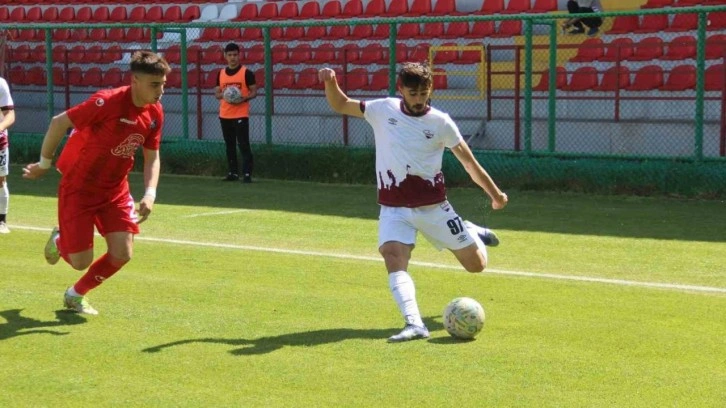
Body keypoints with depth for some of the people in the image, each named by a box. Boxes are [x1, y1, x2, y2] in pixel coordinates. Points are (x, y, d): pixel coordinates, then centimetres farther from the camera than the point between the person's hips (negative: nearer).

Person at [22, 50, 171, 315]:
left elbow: (152, 157, 5)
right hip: (78, 187, -6)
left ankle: (75, 295, 23)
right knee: (81, 261, -5)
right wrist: (44, 164, -7)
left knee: (121, 254, -5)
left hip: (115, 190, 6)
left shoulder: (155, 113, -7)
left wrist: (150, 193, -12)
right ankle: (59, 240, 34)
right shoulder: (107, 102, -27)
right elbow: (58, 123, -18)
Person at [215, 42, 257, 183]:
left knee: (243, 145, -8)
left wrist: (243, 99, -20)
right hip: (224, 115, 5)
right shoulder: (221, 73, 11)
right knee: (229, 146, 10)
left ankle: (247, 174, -8)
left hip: (241, 115, -5)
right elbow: (217, 93, 14)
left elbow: (254, 91, -2)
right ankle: (233, 173, 18)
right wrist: (223, 95, -9)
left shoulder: (246, 72, -3)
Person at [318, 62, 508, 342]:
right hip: (394, 209, 0)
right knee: (393, 259, -27)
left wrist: (495, 194, 7)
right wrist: (330, 83, -13)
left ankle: (473, 232, 40)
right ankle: (414, 324, -35)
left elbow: (469, 162, 2)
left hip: (433, 207, 0)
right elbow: (339, 105, 7)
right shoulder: (383, 110, -1)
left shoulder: (440, 122, -6)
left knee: (476, 265, 6)